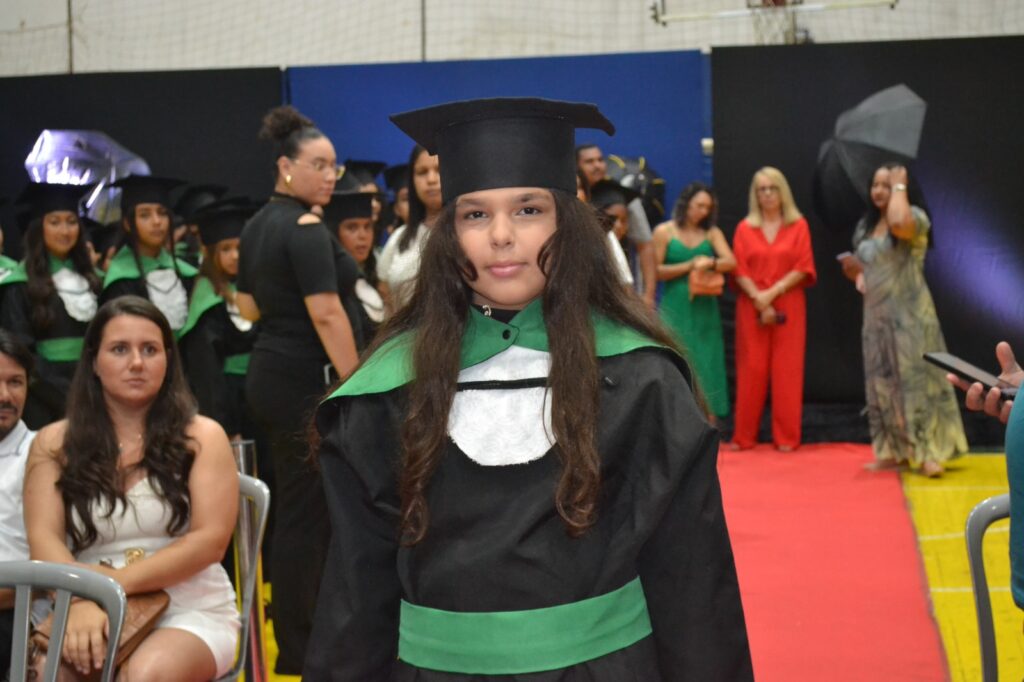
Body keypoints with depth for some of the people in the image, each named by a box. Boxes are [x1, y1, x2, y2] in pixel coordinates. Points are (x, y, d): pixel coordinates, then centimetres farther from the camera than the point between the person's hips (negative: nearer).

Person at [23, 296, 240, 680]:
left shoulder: (202, 437, 3)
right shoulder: (55, 444, 7)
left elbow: (211, 540, -6)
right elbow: (44, 539, -5)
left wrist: (114, 584, -17)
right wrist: (82, 601, -26)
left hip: (191, 611, -1)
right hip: (92, 613, 1)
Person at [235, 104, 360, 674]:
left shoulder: (259, 225, 12)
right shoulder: (306, 228, -16)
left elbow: (250, 307, 18)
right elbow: (327, 314, -21)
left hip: (272, 375, 9)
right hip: (308, 382, -9)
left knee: (295, 506, 16)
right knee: (307, 512, -1)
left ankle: (293, 628, 27)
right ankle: (298, 649, 7)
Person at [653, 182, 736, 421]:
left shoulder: (711, 233, 9)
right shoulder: (664, 232, 3)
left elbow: (731, 262, -3)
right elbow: (657, 271, -3)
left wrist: (711, 262, -22)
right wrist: (688, 266, -10)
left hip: (704, 309, 2)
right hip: (675, 309, -2)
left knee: (706, 365, 0)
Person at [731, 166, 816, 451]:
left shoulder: (798, 225, 5)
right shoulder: (744, 228, 7)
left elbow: (803, 268, -2)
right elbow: (739, 270, 0)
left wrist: (773, 292, -13)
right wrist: (759, 300, -13)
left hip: (789, 306, 0)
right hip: (751, 307, 1)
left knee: (787, 370, -1)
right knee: (751, 370, 0)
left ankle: (787, 437, 3)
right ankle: (743, 436, 5)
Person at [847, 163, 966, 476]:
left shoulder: (915, 218, -8)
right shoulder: (865, 226, 13)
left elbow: (898, 222, -34)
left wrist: (899, 186, -18)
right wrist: (859, 276, 2)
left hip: (909, 313, -7)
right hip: (877, 315, 7)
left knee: (915, 378, -10)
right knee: (882, 382, 7)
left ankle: (927, 452, -9)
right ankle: (892, 450, 14)